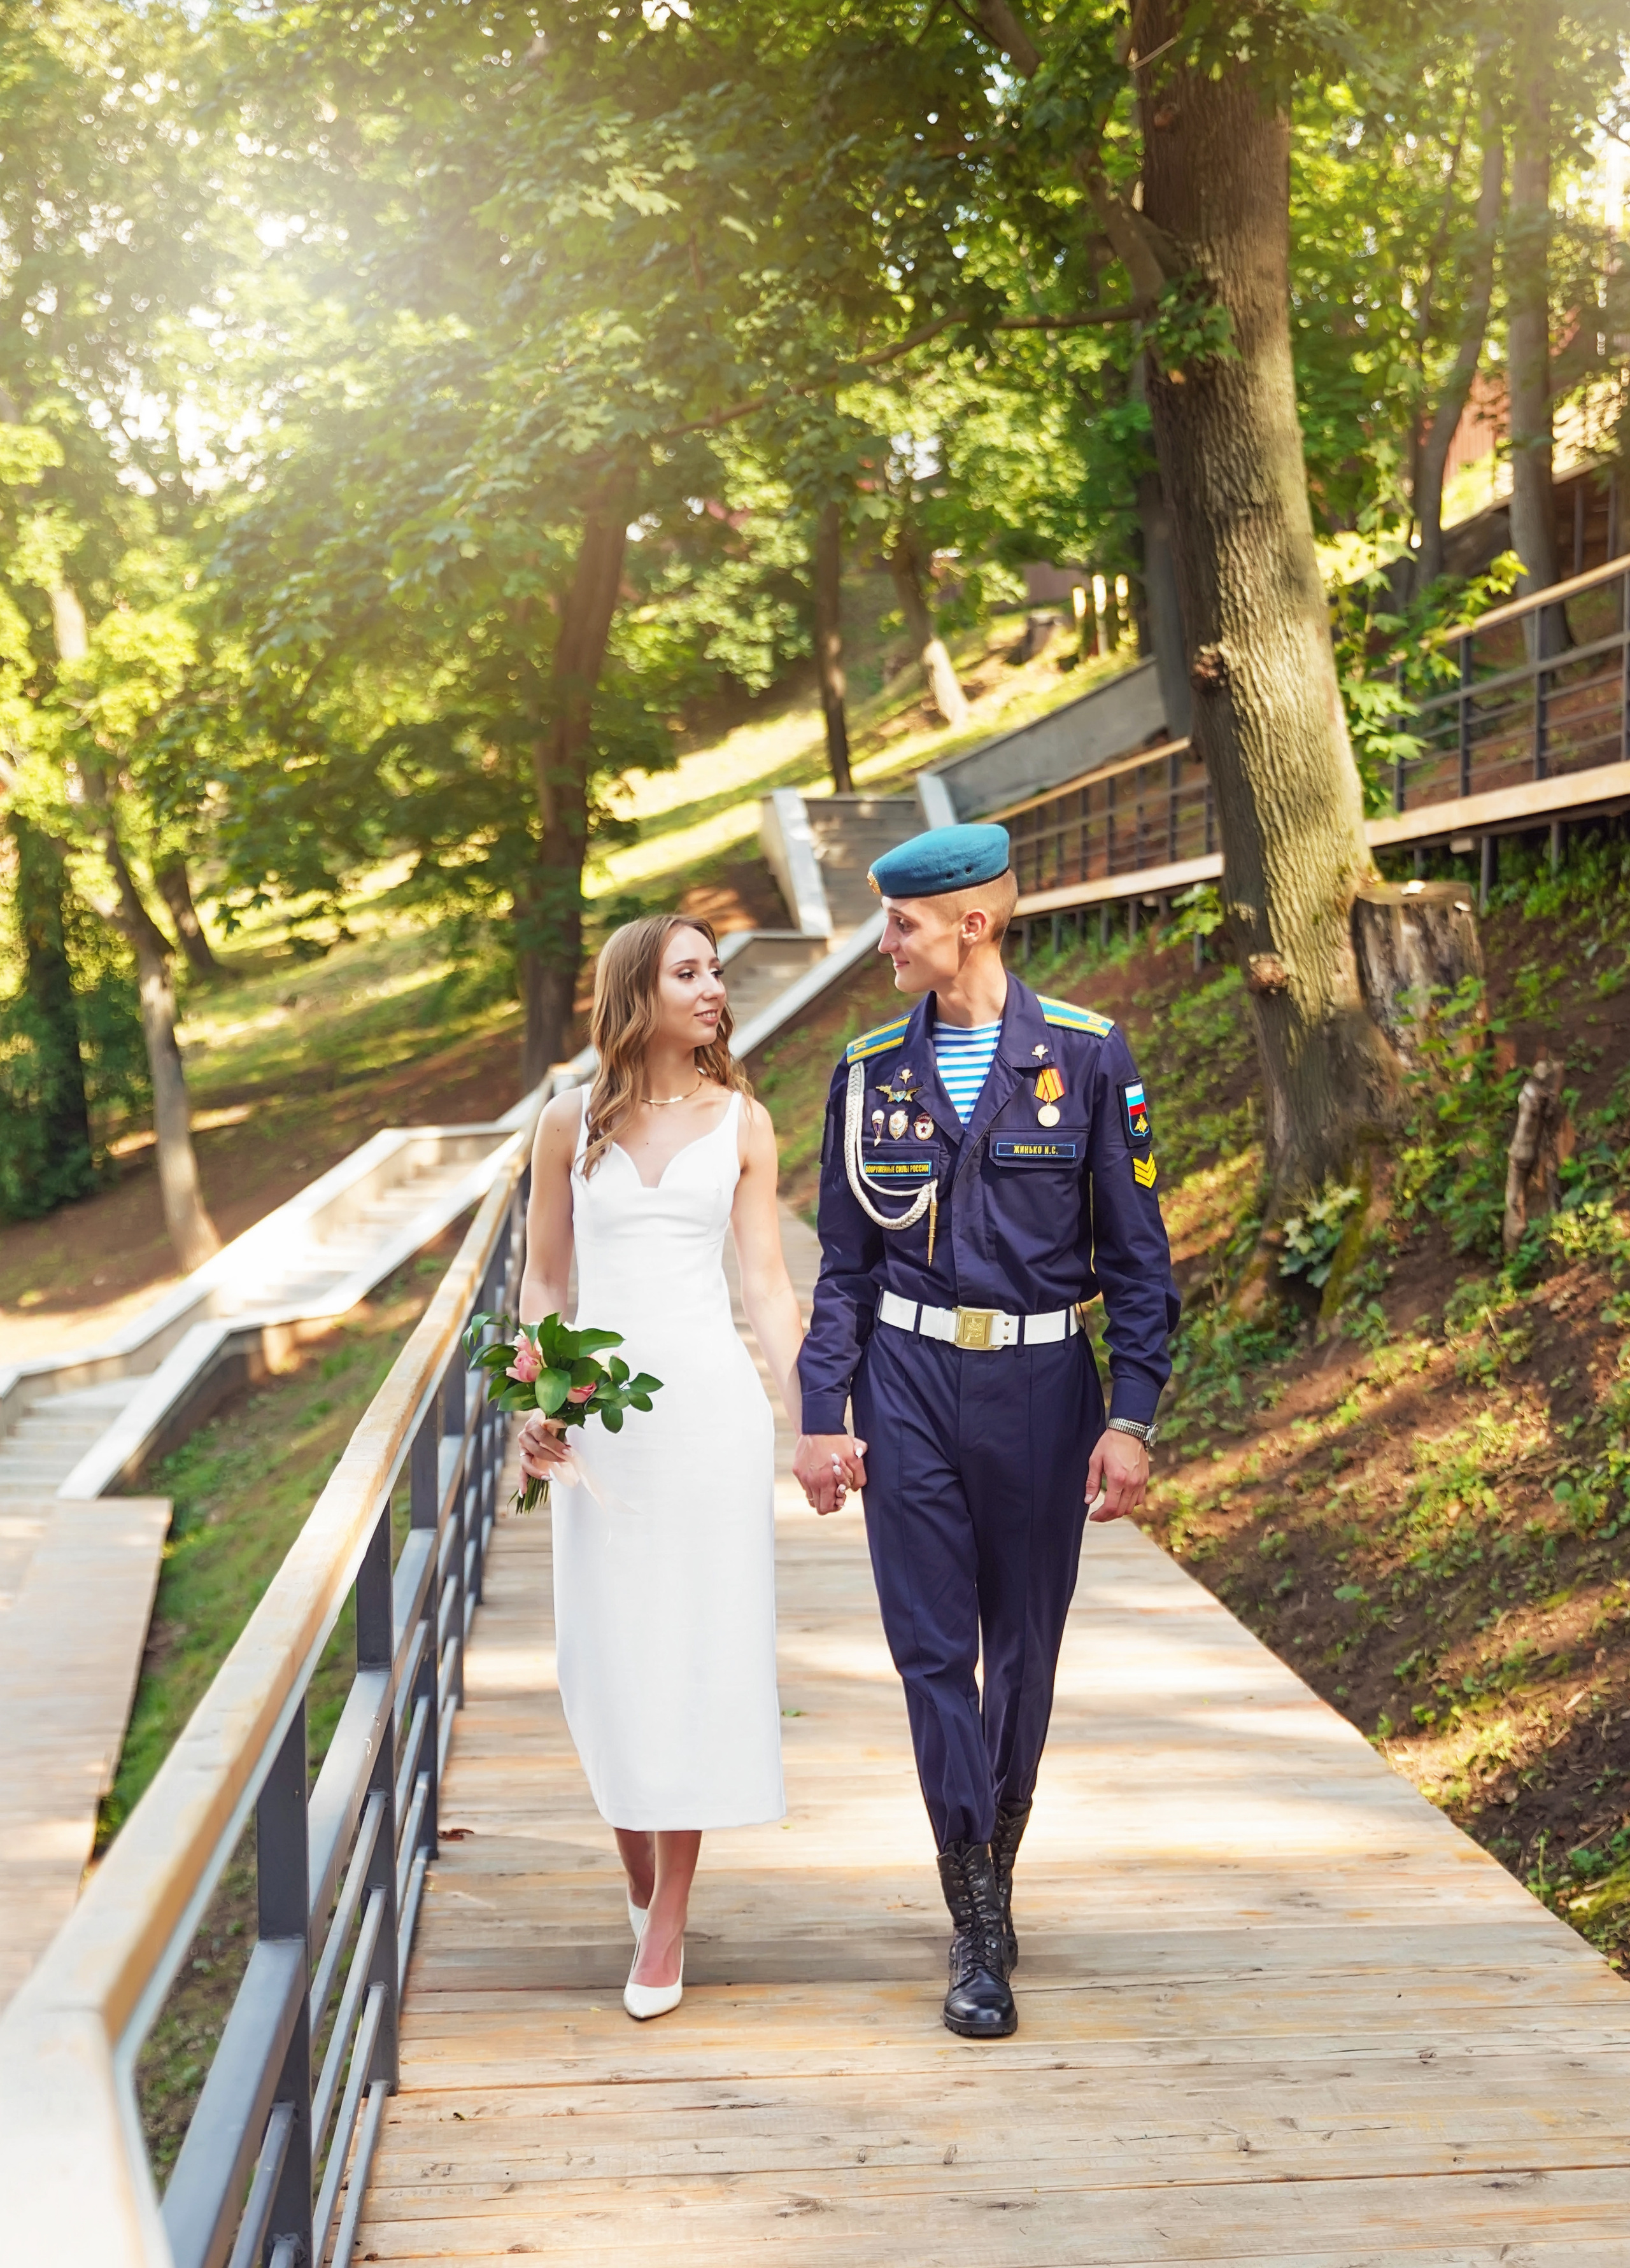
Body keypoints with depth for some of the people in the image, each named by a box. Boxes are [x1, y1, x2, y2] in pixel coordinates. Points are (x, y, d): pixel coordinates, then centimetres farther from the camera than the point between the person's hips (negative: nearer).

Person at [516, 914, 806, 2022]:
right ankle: (641, 1880, 25)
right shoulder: (570, 1123, 6)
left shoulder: (741, 1121, 5)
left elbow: (767, 1282, 3)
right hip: (599, 1408, 1)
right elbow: (543, 1280, 10)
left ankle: (667, 1928, 6)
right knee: (610, 1651, 3)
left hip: (709, 1400, -1)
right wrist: (534, 1403, -3)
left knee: (697, 1648, -1)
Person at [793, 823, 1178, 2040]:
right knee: (932, 1645, -3)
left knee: (1025, 1649, 9)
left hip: (1041, 1384, -1)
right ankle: (983, 1934, 4)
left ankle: (993, 1871, 31)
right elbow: (846, 1264, 7)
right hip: (911, 1386, 1)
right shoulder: (872, 1070, 4)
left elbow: (1138, 1251, -2)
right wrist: (822, 1416, 0)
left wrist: (1132, 1418, -8)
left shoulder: (1085, 1055, -4)